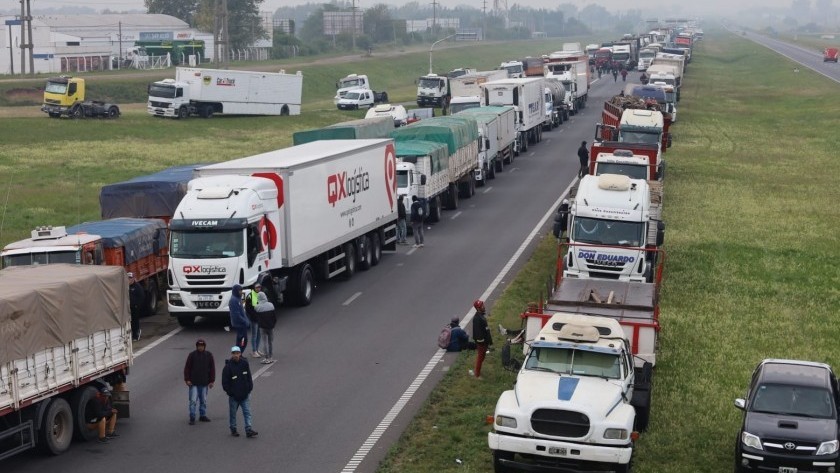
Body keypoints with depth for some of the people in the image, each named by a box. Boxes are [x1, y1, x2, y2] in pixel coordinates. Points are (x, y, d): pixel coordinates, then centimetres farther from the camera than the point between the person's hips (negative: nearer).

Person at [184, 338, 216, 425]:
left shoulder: (209, 355, 3)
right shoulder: (192, 355, -3)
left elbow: (212, 368, 7)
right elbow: (187, 368, -1)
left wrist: (212, 381, 4)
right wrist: (187, 379, -6)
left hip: (204, 383, 3)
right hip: (193, 383, -3)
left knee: (203, 400, 11)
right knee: (193, 400, -5)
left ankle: (203, 415, 23)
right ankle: (192, 418, 0)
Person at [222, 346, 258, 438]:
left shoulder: (244, 363, 1)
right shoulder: (228, 366, -10)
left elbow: (249, 376, 11)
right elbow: (225, 381, -7)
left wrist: (250, 388, 4)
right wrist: (229, 392, -11)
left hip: (245, 394, 3)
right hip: (233, 396, -3)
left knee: (247, 412, -1)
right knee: (233, 413, 10)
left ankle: (248, 430, -2)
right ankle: (233, 429, 23)